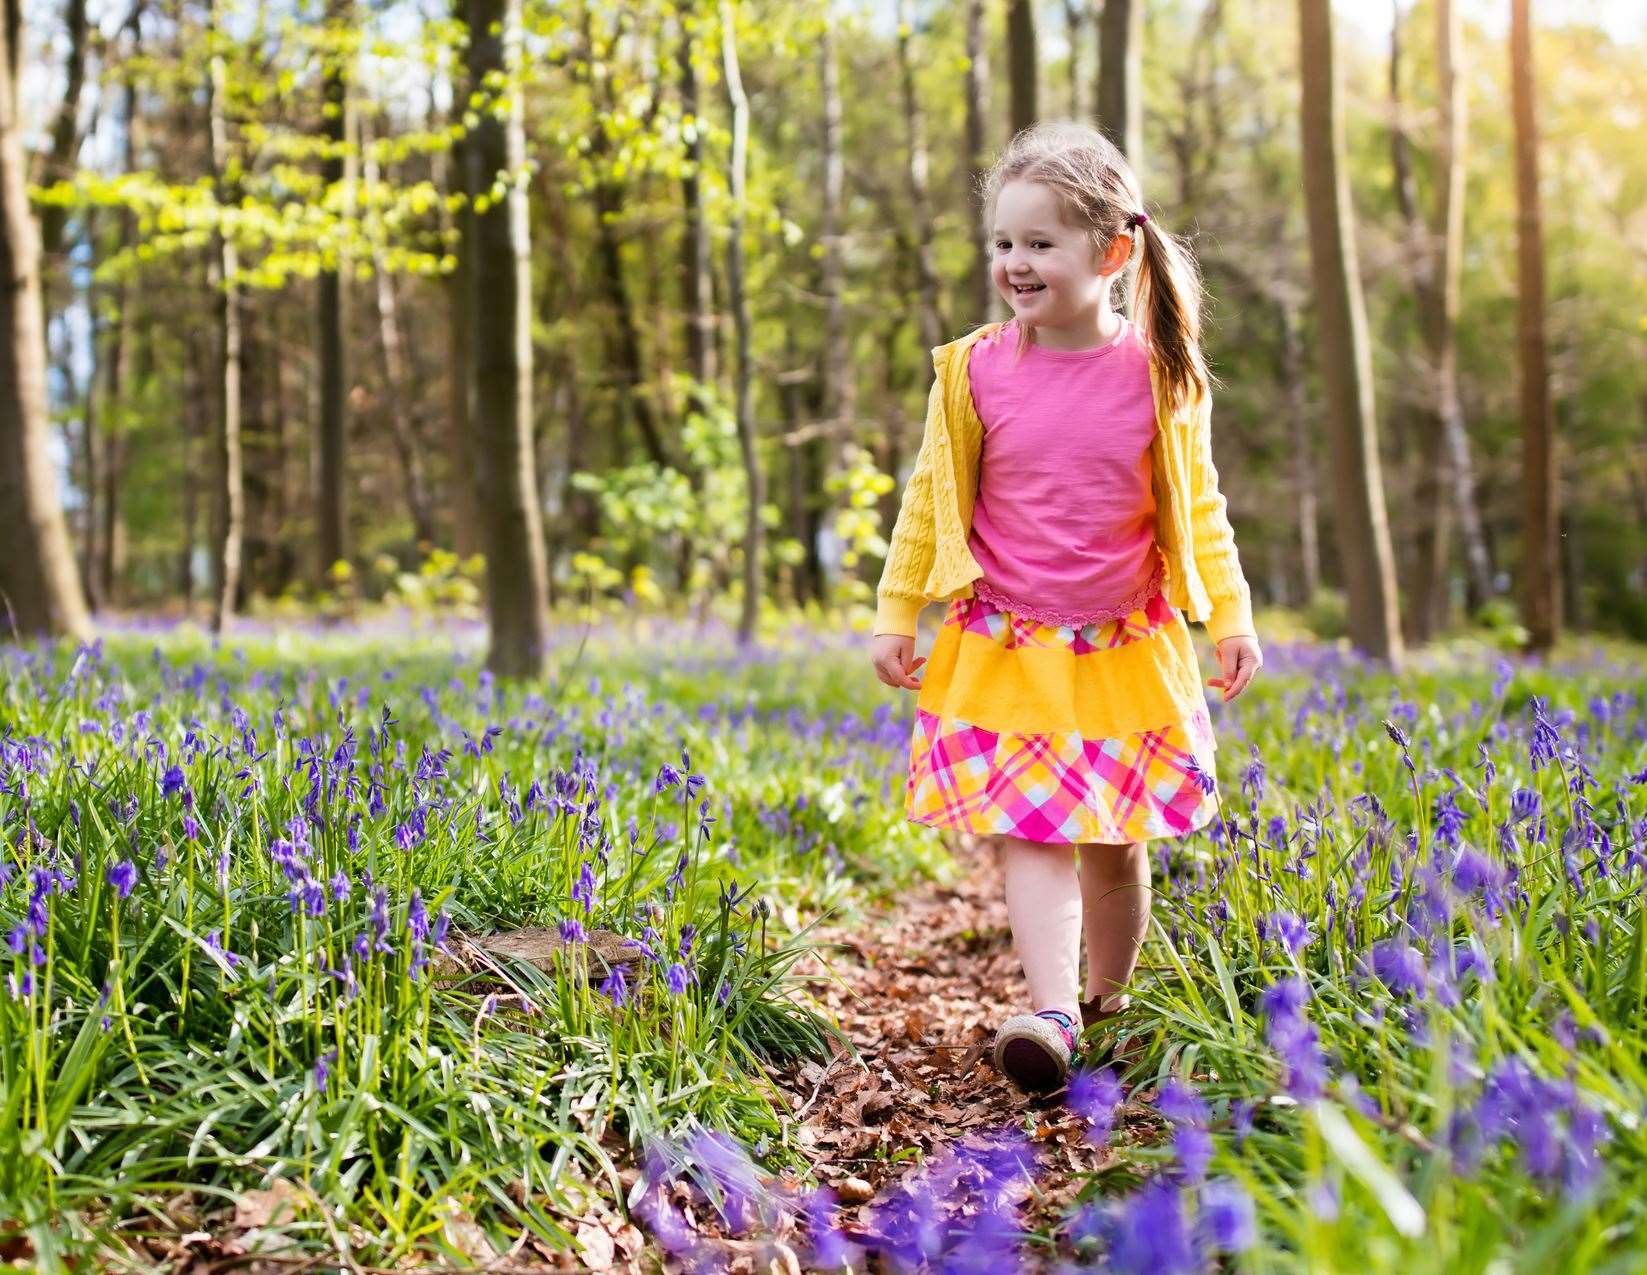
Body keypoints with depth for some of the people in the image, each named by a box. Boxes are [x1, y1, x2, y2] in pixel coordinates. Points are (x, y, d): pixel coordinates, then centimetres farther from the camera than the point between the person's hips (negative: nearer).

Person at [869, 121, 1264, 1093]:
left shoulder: (1160, 373, -3)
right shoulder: (977, 370, -3)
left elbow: (1198, 508, 4)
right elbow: (931, 502, 5)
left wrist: (1231, 617, -1)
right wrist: (896, 614, 6)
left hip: (1127, 653, 0)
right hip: (1004, 649, 0)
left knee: (1115, 846, 10)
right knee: (1029, 833, -9)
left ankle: (1109, 1001, 28)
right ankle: (1050, 1013, -12)